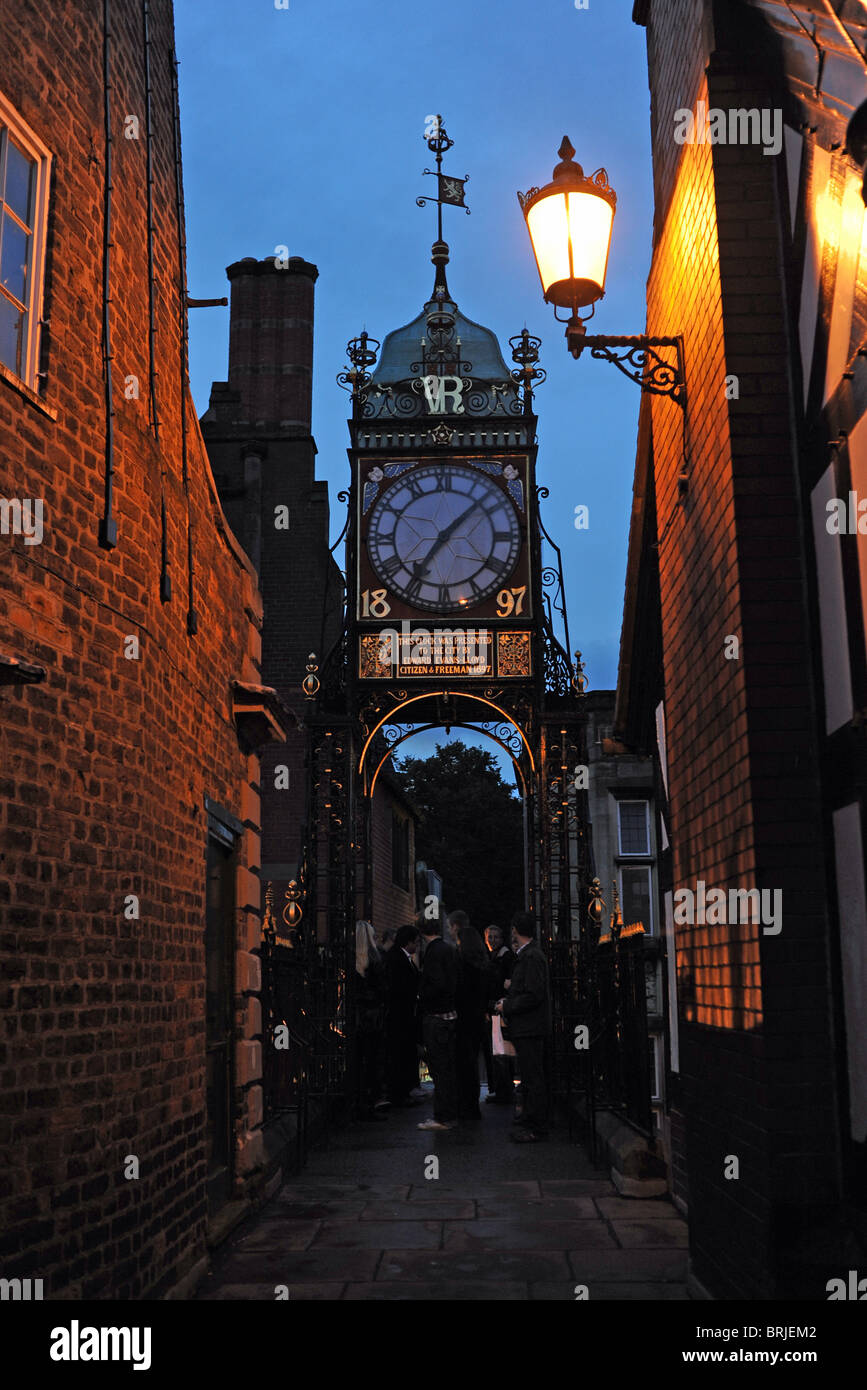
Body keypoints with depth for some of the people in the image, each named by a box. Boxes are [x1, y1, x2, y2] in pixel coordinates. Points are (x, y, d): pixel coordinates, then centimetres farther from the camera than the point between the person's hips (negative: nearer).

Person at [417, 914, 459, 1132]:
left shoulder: (434, 951, -16)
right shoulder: (450, 949, 11)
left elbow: (437, 984, -24)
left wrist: (422, 998, -8)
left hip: (435, 1018, -9)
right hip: (450, 1014, 9)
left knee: (440, 1069, -4)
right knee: (448, 1067, 14)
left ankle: (443, 1118, 0)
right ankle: (451, 1114, 21)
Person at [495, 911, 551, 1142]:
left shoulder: (532, 957, -17)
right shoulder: (524, 956, 15)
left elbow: (533, 995, -22)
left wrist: (507, 1007, -14)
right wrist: (507, 999, 11)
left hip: (530, 1029, -10)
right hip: (526, 1028, 10)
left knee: (533, 1079, -5)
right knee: (530, 1078, 17)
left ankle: (535, 1127, 0)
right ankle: (530, 1121, 26)